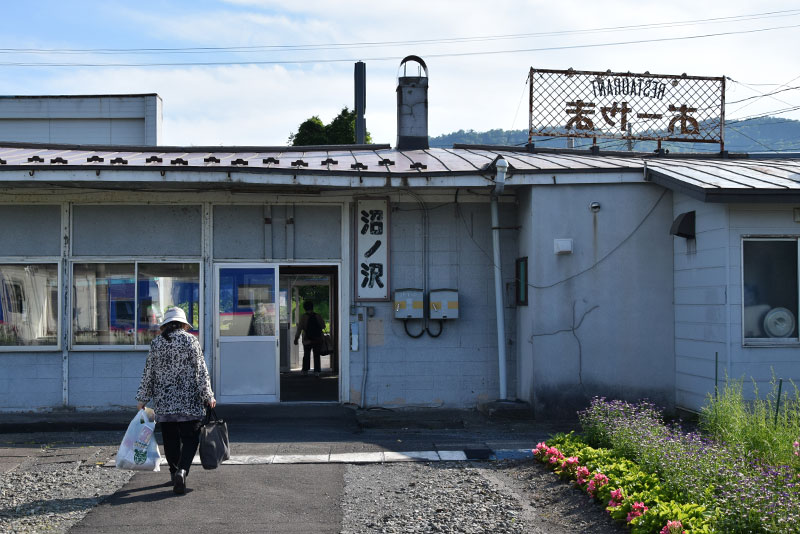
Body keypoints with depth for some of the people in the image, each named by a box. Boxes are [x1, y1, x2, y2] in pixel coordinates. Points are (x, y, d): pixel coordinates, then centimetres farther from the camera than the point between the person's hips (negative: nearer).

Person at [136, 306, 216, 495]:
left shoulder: (156, 343, 4)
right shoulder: (191, 340, -4)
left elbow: (148, 373, 7)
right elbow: (201, 371, -5)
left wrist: (143, 398, 14)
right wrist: (208, 396, 2)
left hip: (163, 402, 3)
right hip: (189, 401, -3)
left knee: (170, 439, 13)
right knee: (189, 437, 0)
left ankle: (175, 472, 21)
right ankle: (182, 470, -20)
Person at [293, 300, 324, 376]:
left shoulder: (303, 317, -7)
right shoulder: (318, 316, -3)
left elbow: (299, 329, -7)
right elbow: (323, 326, 7)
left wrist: (296, 338, 0)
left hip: (307, 340, -1)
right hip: (318, 340, 1)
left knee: (306, 355, 15)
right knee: (316, 355, 6)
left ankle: (305, 370, 14)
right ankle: (316, 371, -1)